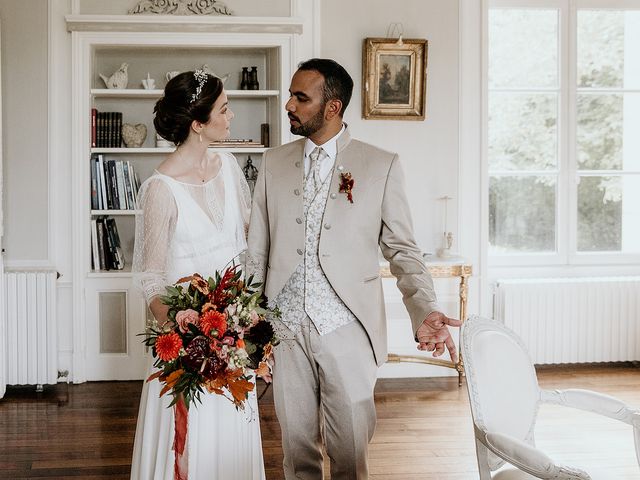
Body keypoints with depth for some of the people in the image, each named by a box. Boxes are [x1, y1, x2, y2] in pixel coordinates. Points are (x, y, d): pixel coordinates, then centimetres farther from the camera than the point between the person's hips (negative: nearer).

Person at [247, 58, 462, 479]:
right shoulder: (274, 164, 9)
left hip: (347, 331, -2)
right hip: (285, 330, 3)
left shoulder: (381, 166, 0)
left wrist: (425, 311, -14)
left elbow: (403, 249, 0)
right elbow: (257, 250, 9)